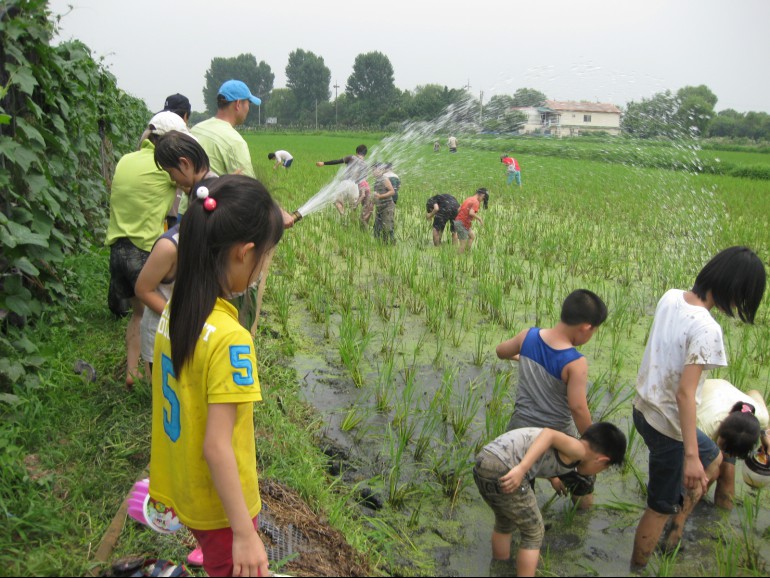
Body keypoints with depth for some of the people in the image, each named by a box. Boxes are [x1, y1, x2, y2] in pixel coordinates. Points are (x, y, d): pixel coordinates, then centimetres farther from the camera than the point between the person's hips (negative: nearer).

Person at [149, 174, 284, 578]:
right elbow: (217, 446, -28)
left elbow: (170, 402, 5)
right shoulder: (229, 337, -30)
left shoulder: (172, 313, -6)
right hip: (220, 507, -7)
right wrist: (245, 534, -21)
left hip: (182, 493, 7)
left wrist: (167, 483, 18)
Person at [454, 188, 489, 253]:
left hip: (457, 221, 9)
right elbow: (471, 213, -27)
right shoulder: (476, 202, -12)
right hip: (462, 224, -9)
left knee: (472, 236, 22)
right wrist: (479, 218, -13)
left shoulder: (469, 199, 14)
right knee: (463, 246, -4)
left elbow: (459, 209, 17)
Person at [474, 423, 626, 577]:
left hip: (482, 462, 10)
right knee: (534, 533, 10)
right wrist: (521, 469, -27)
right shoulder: (579, 450, 1)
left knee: (505, 524, 32)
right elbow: (549, 434, -18)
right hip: (503, 468, -9)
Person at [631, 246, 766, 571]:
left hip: (644, 408, 9)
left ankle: (675, 531, 35)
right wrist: (690, 456, -27)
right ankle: (637, 567, 29)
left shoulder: (670, 297, -4)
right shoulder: (706, 330, -27)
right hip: (668, 425, -8)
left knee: (713, 460, 31)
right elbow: (685, 394, -29)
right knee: (662, 508, 12)